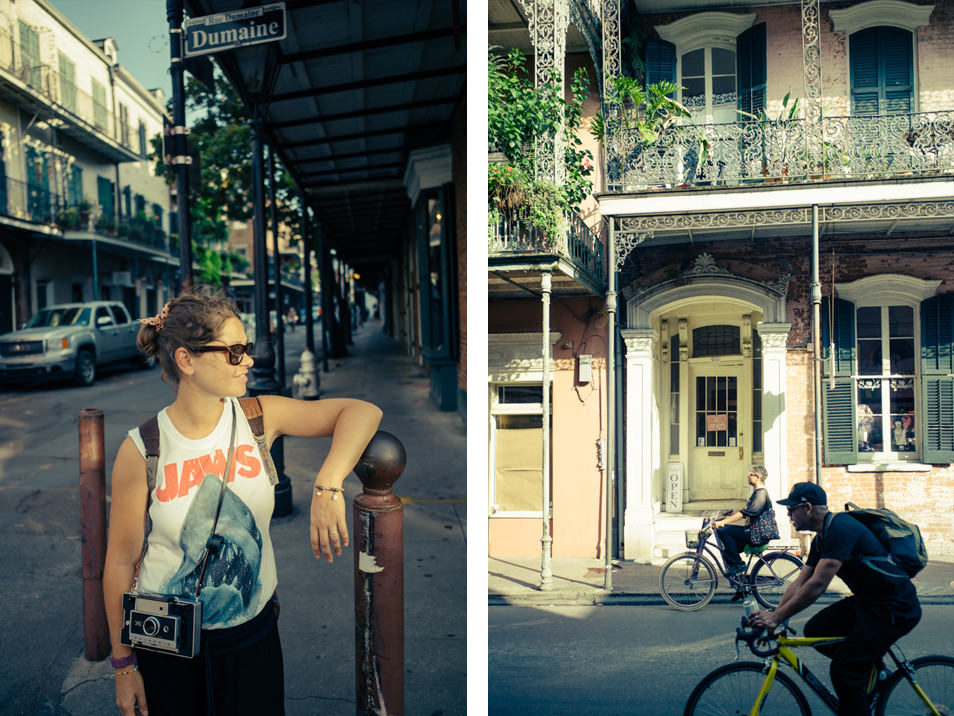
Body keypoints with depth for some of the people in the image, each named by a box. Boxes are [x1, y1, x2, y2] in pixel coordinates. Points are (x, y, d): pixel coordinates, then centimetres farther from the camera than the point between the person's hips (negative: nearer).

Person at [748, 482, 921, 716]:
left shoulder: (840, 528, -23)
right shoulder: (821, 539, 7)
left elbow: (817, 585, -28)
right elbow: (799, 584, 9)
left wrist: (777, 617, -24)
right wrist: (771, 616, 0)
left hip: (895, 608, -9)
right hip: (867, 600, 9)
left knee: (844, 670, -12)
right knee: (815, 629, 1)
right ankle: (870, 667, 15)